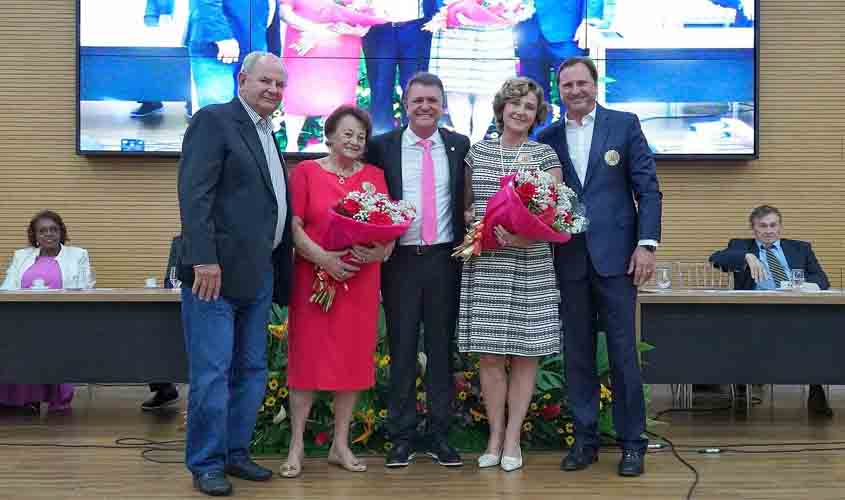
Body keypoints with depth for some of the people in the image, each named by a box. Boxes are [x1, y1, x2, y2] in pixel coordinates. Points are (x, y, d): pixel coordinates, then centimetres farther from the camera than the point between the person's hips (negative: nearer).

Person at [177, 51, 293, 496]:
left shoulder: (267, 135, 20)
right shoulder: (213, 121, -6)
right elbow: (194, 194, -15)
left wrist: (280, 273, 13)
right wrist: (204, 259, -24)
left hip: (258, 272, 9)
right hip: (216, 271, -8)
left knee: (252, 371, 13)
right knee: (211, 373, -3)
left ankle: (235, 451, 24)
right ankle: (206, 463, 8)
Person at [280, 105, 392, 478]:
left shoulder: (375, 175, 9)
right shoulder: (306, 171, 1)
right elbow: (293, 226, -5)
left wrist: (380, 251, -14)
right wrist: (323, 258, -18)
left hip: (361, 279, 3)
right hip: (314, 277, -3)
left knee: (353, 357, 6)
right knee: (308, 356, 0)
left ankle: (340, 444, 16)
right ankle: (296, 446, 8)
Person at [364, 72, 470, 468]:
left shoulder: (459, 146, 6)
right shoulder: (382, 146, 2)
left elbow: (467, 201, 11)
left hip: (445, 260, 1)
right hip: (400, 260, -1)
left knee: (441, 349, 7)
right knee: (401, 350, 4)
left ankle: (440, 436, 16)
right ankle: (402, 437, 13)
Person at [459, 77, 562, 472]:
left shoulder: (545, 155, 5)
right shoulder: (476, 152, 10)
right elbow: (465, 206, 14)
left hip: (530, 267, -1)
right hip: (484, 266, 1)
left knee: (524, 354, 2)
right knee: (489, 355, 1)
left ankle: (512, 438, 12)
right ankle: (495, 436, 13)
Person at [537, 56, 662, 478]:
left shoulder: (624, 124, 3)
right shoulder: (547, 138, 10)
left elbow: (648, 189, 0)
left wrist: (646, 243, -8)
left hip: (615, 254, -3)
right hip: (568, 260, 3)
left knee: (622, 351, 0)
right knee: (577, 352, 8)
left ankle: (632, 442, 9)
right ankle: (584, 439, 17)